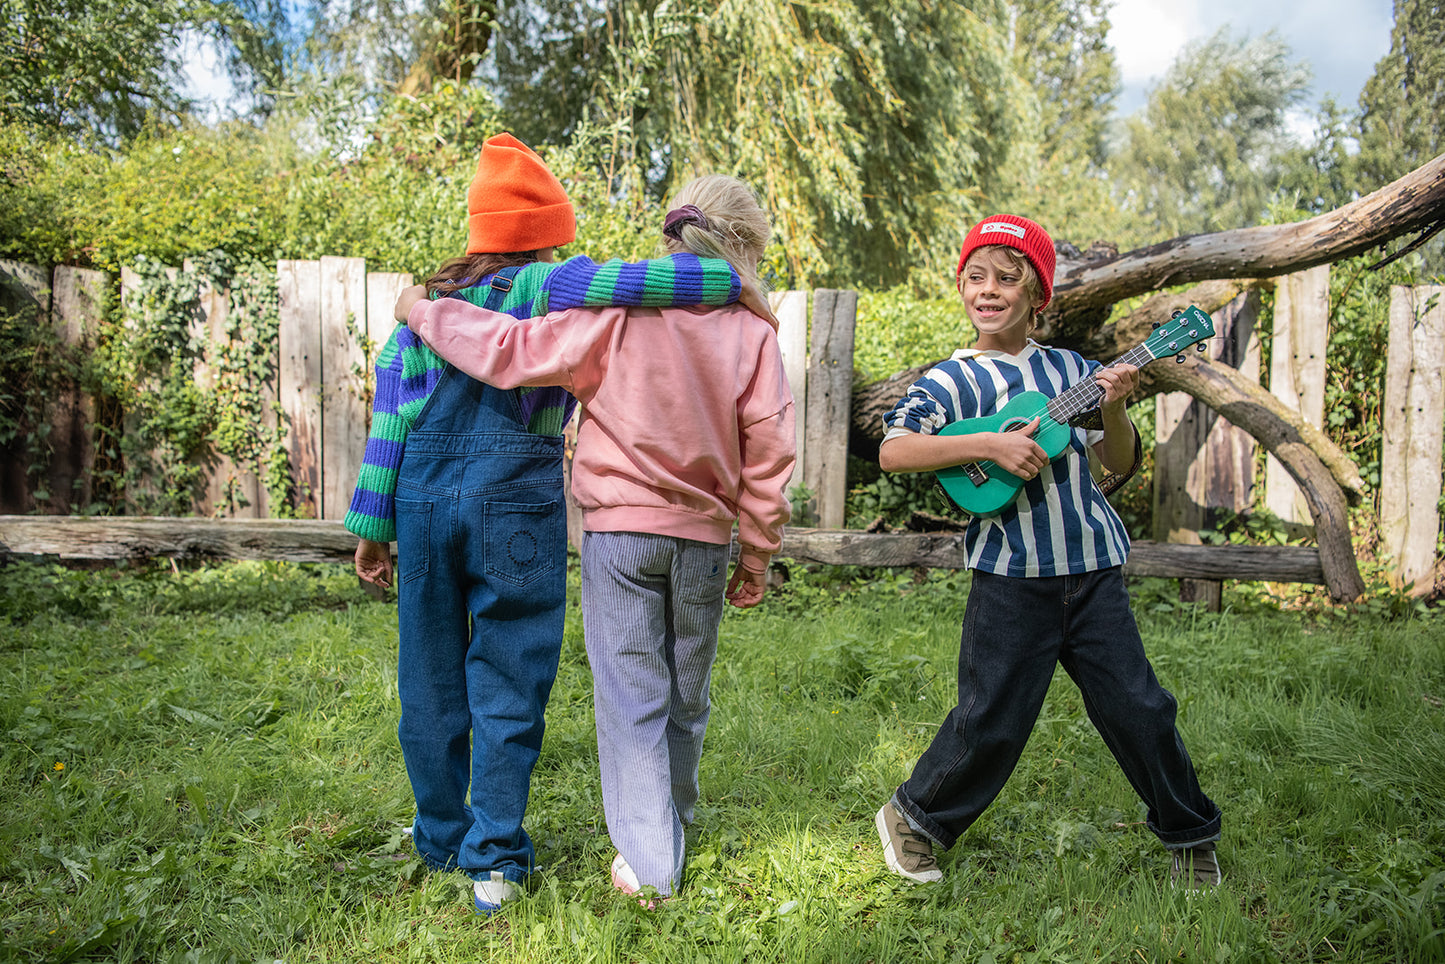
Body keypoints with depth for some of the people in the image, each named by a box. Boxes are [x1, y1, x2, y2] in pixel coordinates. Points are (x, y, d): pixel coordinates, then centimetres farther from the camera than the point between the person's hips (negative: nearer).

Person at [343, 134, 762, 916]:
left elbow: (389, 415, 7)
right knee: (506, 686, 6)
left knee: (431, 681, 15)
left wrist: (372, 524, 9)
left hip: (425, 502, 5)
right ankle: (493, 859, 12)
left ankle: (442, 839, 30)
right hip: (515, 507, -5)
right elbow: (633, 284, -21)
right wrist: (730, 281, -8)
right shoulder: (543, 290, -4)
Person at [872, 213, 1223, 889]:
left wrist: (1113, 408, -10)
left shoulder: (1070, 370, 8)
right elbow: (892, 451, -18)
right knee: (992, 722, 1)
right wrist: (988, 444, -24)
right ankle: (912, 819, 25)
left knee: (1138, 709, 8)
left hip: (1093, 571, 3)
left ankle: (1191, 838, 31)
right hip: (1010, 580, -3)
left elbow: (1119, 463, 9)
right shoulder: (950, 382, -2)